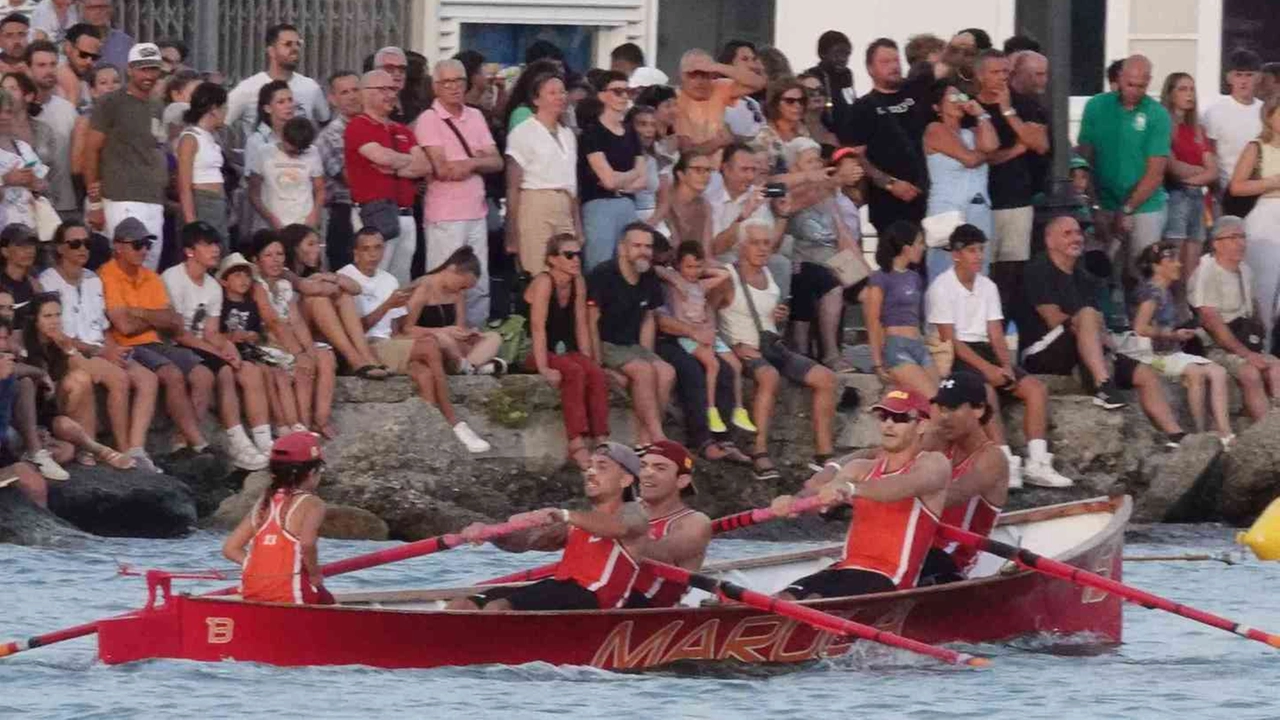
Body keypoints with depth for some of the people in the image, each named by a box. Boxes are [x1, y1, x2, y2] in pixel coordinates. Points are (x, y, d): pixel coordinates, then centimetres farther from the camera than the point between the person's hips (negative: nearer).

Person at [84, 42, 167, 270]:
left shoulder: (158, 108, 19)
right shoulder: (111, 104, -3)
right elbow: (91, 150, -4)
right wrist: (95, 203, -6)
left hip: (155, 202, 7)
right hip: (122, 201, -7)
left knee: (149, 271, 4)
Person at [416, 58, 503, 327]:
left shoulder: (475, 117, 13)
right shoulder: (429, 119, -5)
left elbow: (497, 162, 7)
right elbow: (442, 169, -13)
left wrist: (469, 164, -12)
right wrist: (477, 159, -1)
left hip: (476, 213, 6)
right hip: (444, 215, -6)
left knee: (479, 286, 8)